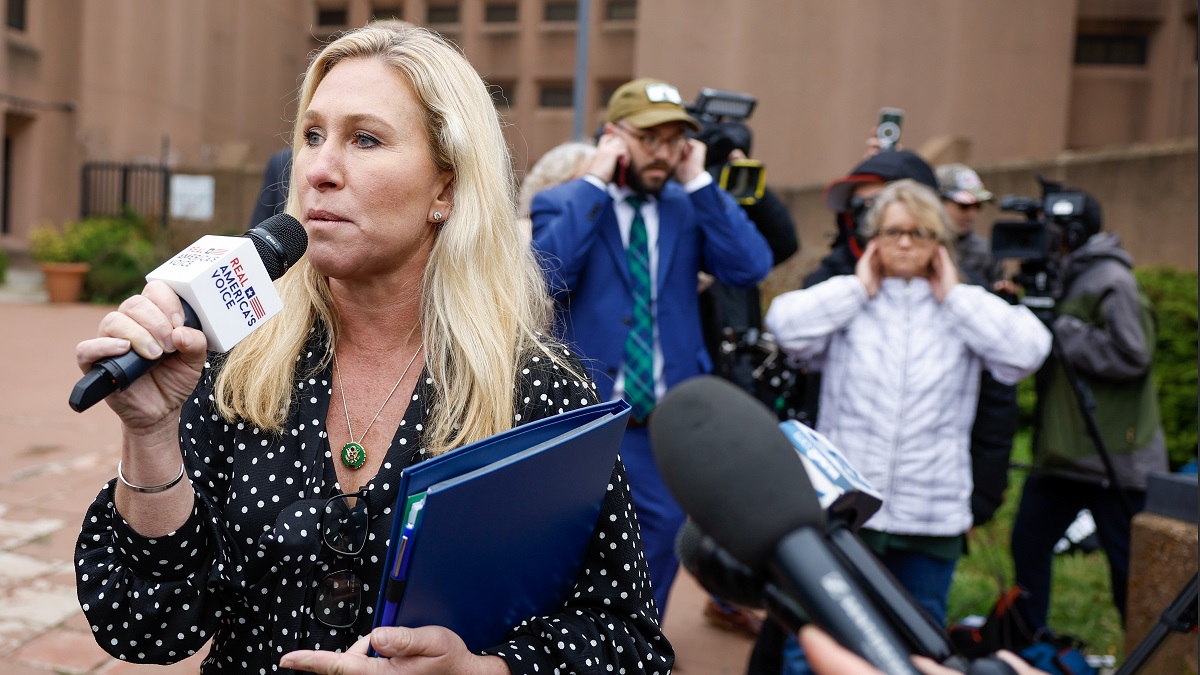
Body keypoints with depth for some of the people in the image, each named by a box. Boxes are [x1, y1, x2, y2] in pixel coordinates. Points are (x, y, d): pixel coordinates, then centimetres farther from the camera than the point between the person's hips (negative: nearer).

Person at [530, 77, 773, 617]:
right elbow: (547, 276, -22)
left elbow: (751, 268, -10)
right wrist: (593, 185, -18)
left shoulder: (689, 207, 5)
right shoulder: (562, 203, -3)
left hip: (666, 419, 3)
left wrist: (699, 184, -12)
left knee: (664, 533, 14)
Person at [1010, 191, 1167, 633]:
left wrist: (1061, 330, -20)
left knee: (1130, 564, 3)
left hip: (1114, 457, -9)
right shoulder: (1061, 281, 13)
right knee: (1028, 543, 14)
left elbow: (1133, 355, -24)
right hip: (1061, 451, 9)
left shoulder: (1111, 282, -15)